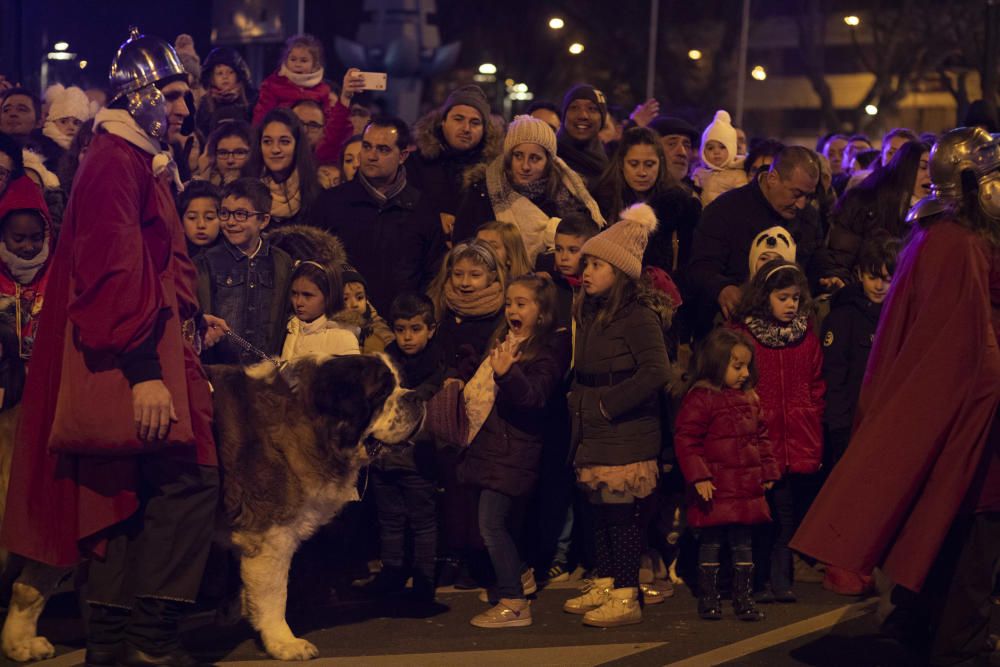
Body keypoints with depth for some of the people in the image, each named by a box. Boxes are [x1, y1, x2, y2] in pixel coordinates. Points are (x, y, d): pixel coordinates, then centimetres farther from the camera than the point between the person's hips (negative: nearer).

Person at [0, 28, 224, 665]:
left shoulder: (139, 161, 21)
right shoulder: (116, 161, -12)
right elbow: (115, 272, -21)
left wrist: (191, 319, 23)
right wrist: (144, 372, -26)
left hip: (136, 359, 11)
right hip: (133, 358, -11)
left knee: (125, 493, 11)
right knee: (191, 481, -14)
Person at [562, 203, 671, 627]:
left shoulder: (638, 316, -14)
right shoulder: (589, 313, 13)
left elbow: (656, 371, -24)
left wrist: (611, 404, -19)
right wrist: (579, 403, 10)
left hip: (626, 435, -9)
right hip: (594, 433, 9)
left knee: (622, 513, -5)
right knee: (599, 511, 13)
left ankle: (627, 598, 1)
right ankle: (605, 587, 23)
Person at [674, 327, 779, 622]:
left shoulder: (750, 399, 12)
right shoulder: (700, 399, -11)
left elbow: (762, 438, 20)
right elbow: (685, 440, -14)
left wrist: (768, 472, 15)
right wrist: (698, 477, -19)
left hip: (747, 487, 6)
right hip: (716, 488, -6)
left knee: (743, 544, 10)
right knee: (711, 543, 3)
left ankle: (744, 598, 18)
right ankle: (708, 598, 13)